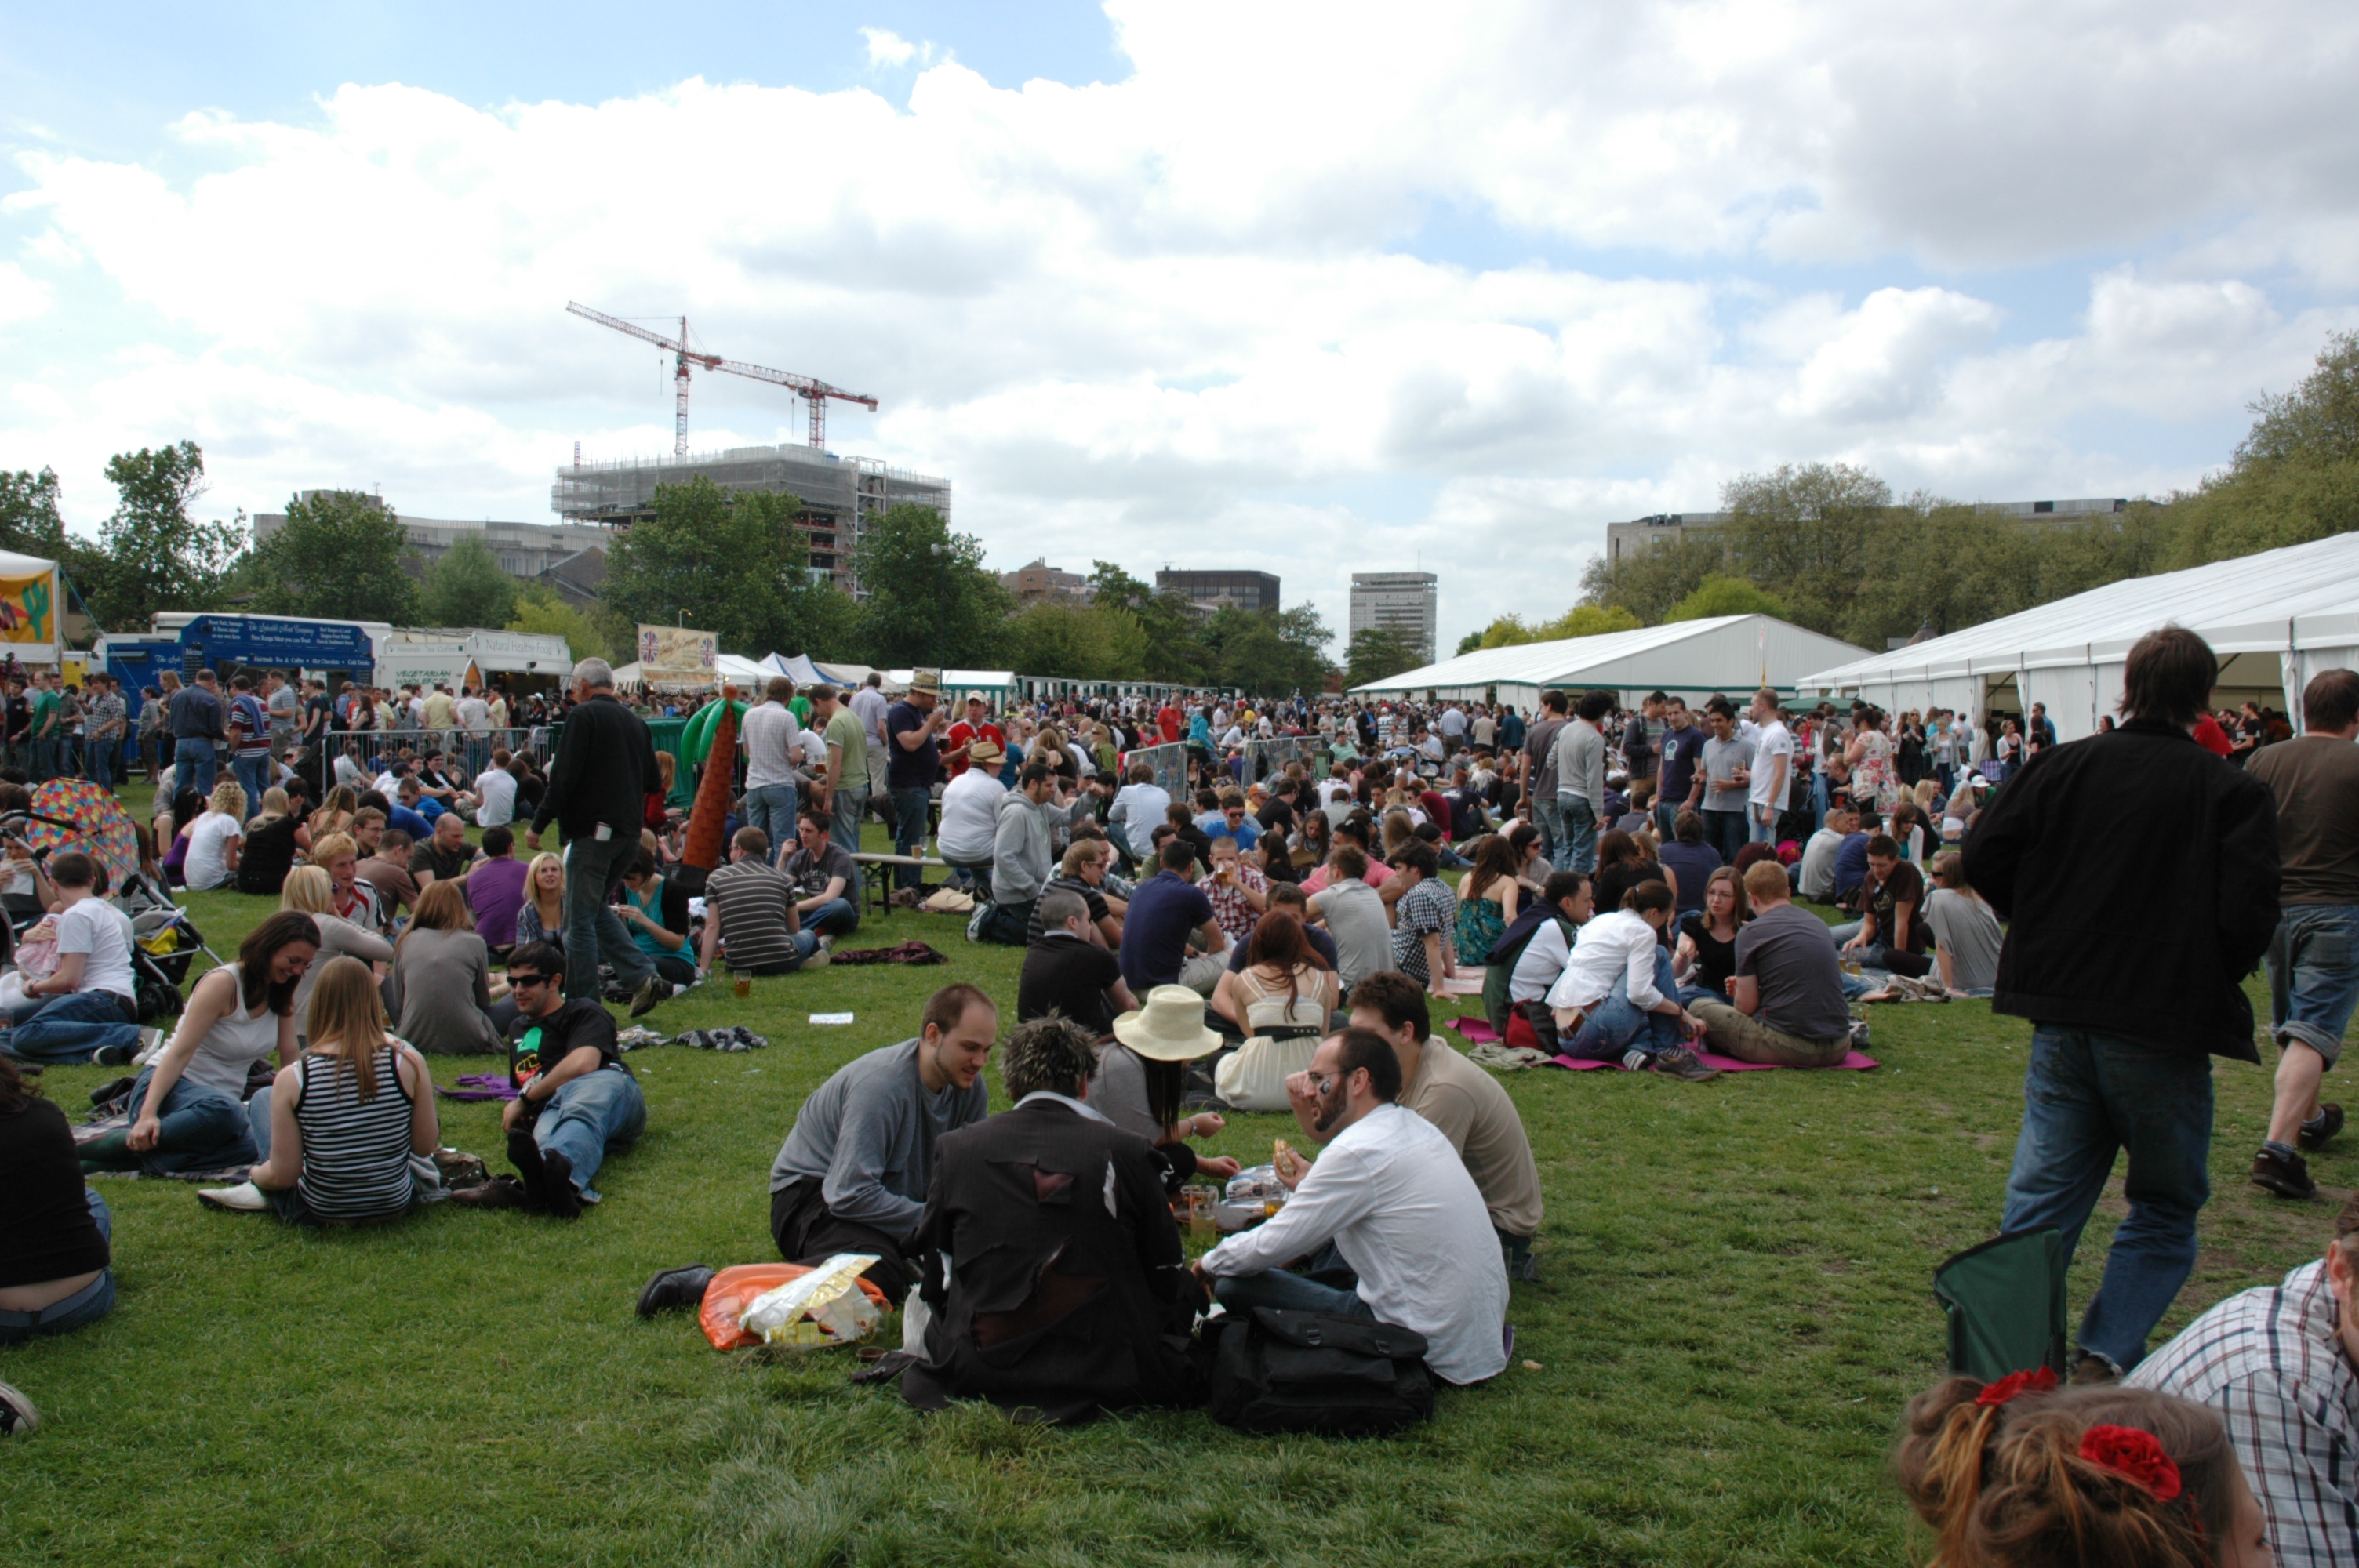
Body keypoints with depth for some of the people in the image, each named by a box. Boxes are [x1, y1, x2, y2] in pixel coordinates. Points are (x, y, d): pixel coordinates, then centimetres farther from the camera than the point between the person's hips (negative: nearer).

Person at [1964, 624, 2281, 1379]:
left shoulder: (2063, 766, 0)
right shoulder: (2234, 792, -8)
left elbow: (1984, 853, -1)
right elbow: (2248, 919, -13)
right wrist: (2207, 984, 7)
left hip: (2063, 1018, 3)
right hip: (2165, 1031, -3)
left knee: (2041, 1197, 11)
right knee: (2166, 1206, 14)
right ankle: (2106, 1360, 3)